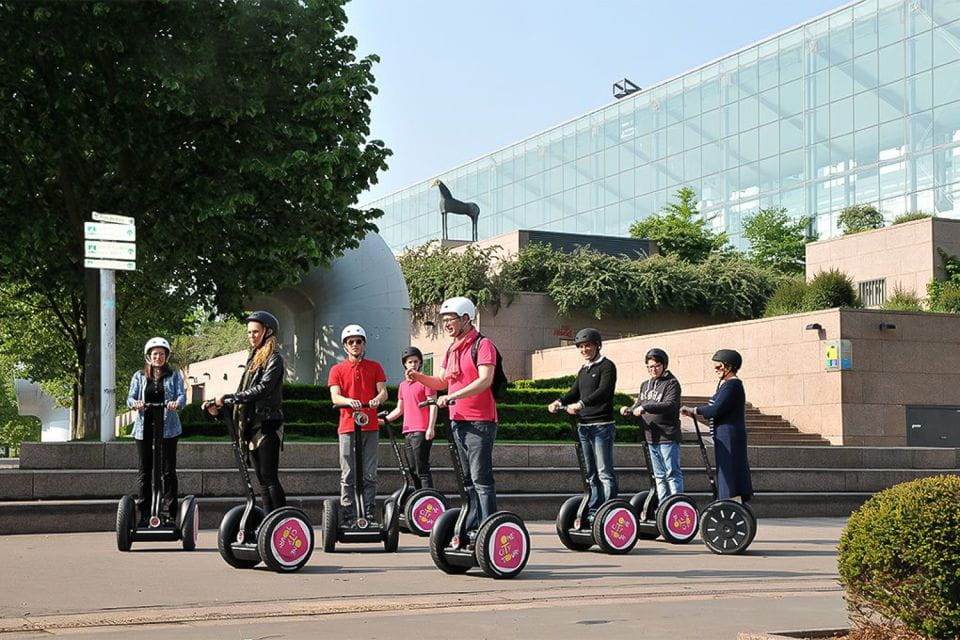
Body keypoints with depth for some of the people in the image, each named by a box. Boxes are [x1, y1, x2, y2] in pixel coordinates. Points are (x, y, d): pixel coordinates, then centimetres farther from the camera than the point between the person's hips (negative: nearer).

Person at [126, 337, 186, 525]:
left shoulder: (174, 375, 10)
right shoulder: (139, 376, 14)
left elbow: (182, 395, -1)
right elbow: (130, 398, 5)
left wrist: (176, 403, -25)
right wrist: (135, 403, -19)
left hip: (167, 427, -2)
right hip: (144, 427, 2)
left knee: (168, 471, -3)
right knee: (144, 471, 3)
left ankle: (169, 514, -1)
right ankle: (144, 514, 7)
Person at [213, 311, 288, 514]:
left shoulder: (274, 358, -6)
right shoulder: (253, 358, 19)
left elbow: (263, 388, -19)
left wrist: (231, 397, -23)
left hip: (267, 425, -8)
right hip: (252, 425, 8)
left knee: (269, 477, -12)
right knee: (262, 480, 7)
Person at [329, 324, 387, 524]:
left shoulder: (374, 367, 13)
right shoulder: (337, 370, 10)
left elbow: (383, 391, 3)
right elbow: (335, 396, -2)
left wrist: (378, 398, -22)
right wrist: (349, 401, -25)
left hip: (370, 427, 1)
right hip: (347, 427, -1)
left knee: (369, 474, 0)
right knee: (348, 475, -2)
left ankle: (369, 515, 2)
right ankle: (349, 518, -1)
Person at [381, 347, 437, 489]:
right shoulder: (403, 385, 19)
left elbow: (433, 406, -7)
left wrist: (431, 428, -16)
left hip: (421, 432, -8)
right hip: (408, 432, 8)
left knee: (422, 470, -12)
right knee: (414, 471, 10)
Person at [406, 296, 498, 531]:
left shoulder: (482, 345, -10)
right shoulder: (452, 349, 17)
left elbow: (485, 380, -22)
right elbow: (442, 381, 21)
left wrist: (453, 396, -29)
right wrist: (419, 377, 2)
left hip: (480, 422, -9)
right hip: (457, 421, 9)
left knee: (481, 478, -9)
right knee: (467, 480, 13)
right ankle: (471, 527, 19)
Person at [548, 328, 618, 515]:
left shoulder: (606, 366, -4)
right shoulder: (583, 370, 20)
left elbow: (603, 391, -19)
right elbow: (574, 392, 13)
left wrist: (581, 404, -32)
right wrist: (559, 402, -8)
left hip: (601, 426, -8)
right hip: (583, 426, 8)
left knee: (605, 472, -9)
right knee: (591, 473, 10)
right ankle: (593, 511, 14)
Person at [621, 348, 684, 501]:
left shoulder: (672, 383, -6)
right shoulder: (645, 385, 18)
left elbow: (670, 405, -20)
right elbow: (639, 405, 16)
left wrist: (645, 407, -28)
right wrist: (629, 410, -7)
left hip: (668, 437, -7)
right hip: (651, 437, 7)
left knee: (672, 474, -7)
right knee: (659, 476, 13)